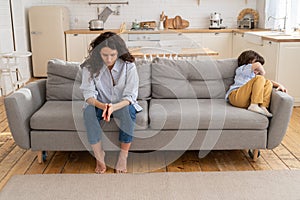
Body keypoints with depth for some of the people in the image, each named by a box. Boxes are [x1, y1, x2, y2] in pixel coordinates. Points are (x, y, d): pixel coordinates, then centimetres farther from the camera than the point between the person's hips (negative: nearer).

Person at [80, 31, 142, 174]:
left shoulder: (128, 66, -17)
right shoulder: (90, 66, -13)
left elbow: (130, 96, -19)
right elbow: (88, 94, -16)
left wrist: (114, 107, -40)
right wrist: (103, 106, -38)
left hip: (122, 105, -1)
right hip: (100, 104, 1)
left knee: (129, 110, -35)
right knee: (88, 111, -31)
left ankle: (123, 156, -21)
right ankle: (99, 156, -18)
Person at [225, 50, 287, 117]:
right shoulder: (242, 69, 10)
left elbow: (268, 81, 24)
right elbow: (257, 65, -10)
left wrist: (279, 85, 7)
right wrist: (262, 72, 6)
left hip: (248, 101, 7)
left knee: (268, 83, -1)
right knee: (259, 78, -16)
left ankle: (263, 106, -21)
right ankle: (254, 105, -29)